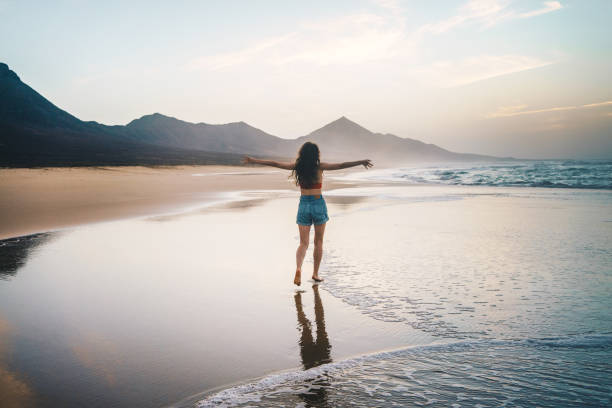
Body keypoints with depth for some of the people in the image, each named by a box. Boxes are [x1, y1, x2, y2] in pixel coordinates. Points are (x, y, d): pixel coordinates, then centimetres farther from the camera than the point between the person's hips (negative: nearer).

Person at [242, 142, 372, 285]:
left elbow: (274, 163, 3)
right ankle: (315, 273, 20)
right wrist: (361, 162, -5)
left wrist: (253, 160, 11)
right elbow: (341, 165, -10)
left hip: (304, 205, 2)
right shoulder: (320, 167, -7)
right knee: (318, 242, 14)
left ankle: (298, 268, -20)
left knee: (303, 243, 6)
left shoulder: (297, 167, -1)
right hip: (318, 204, -2)